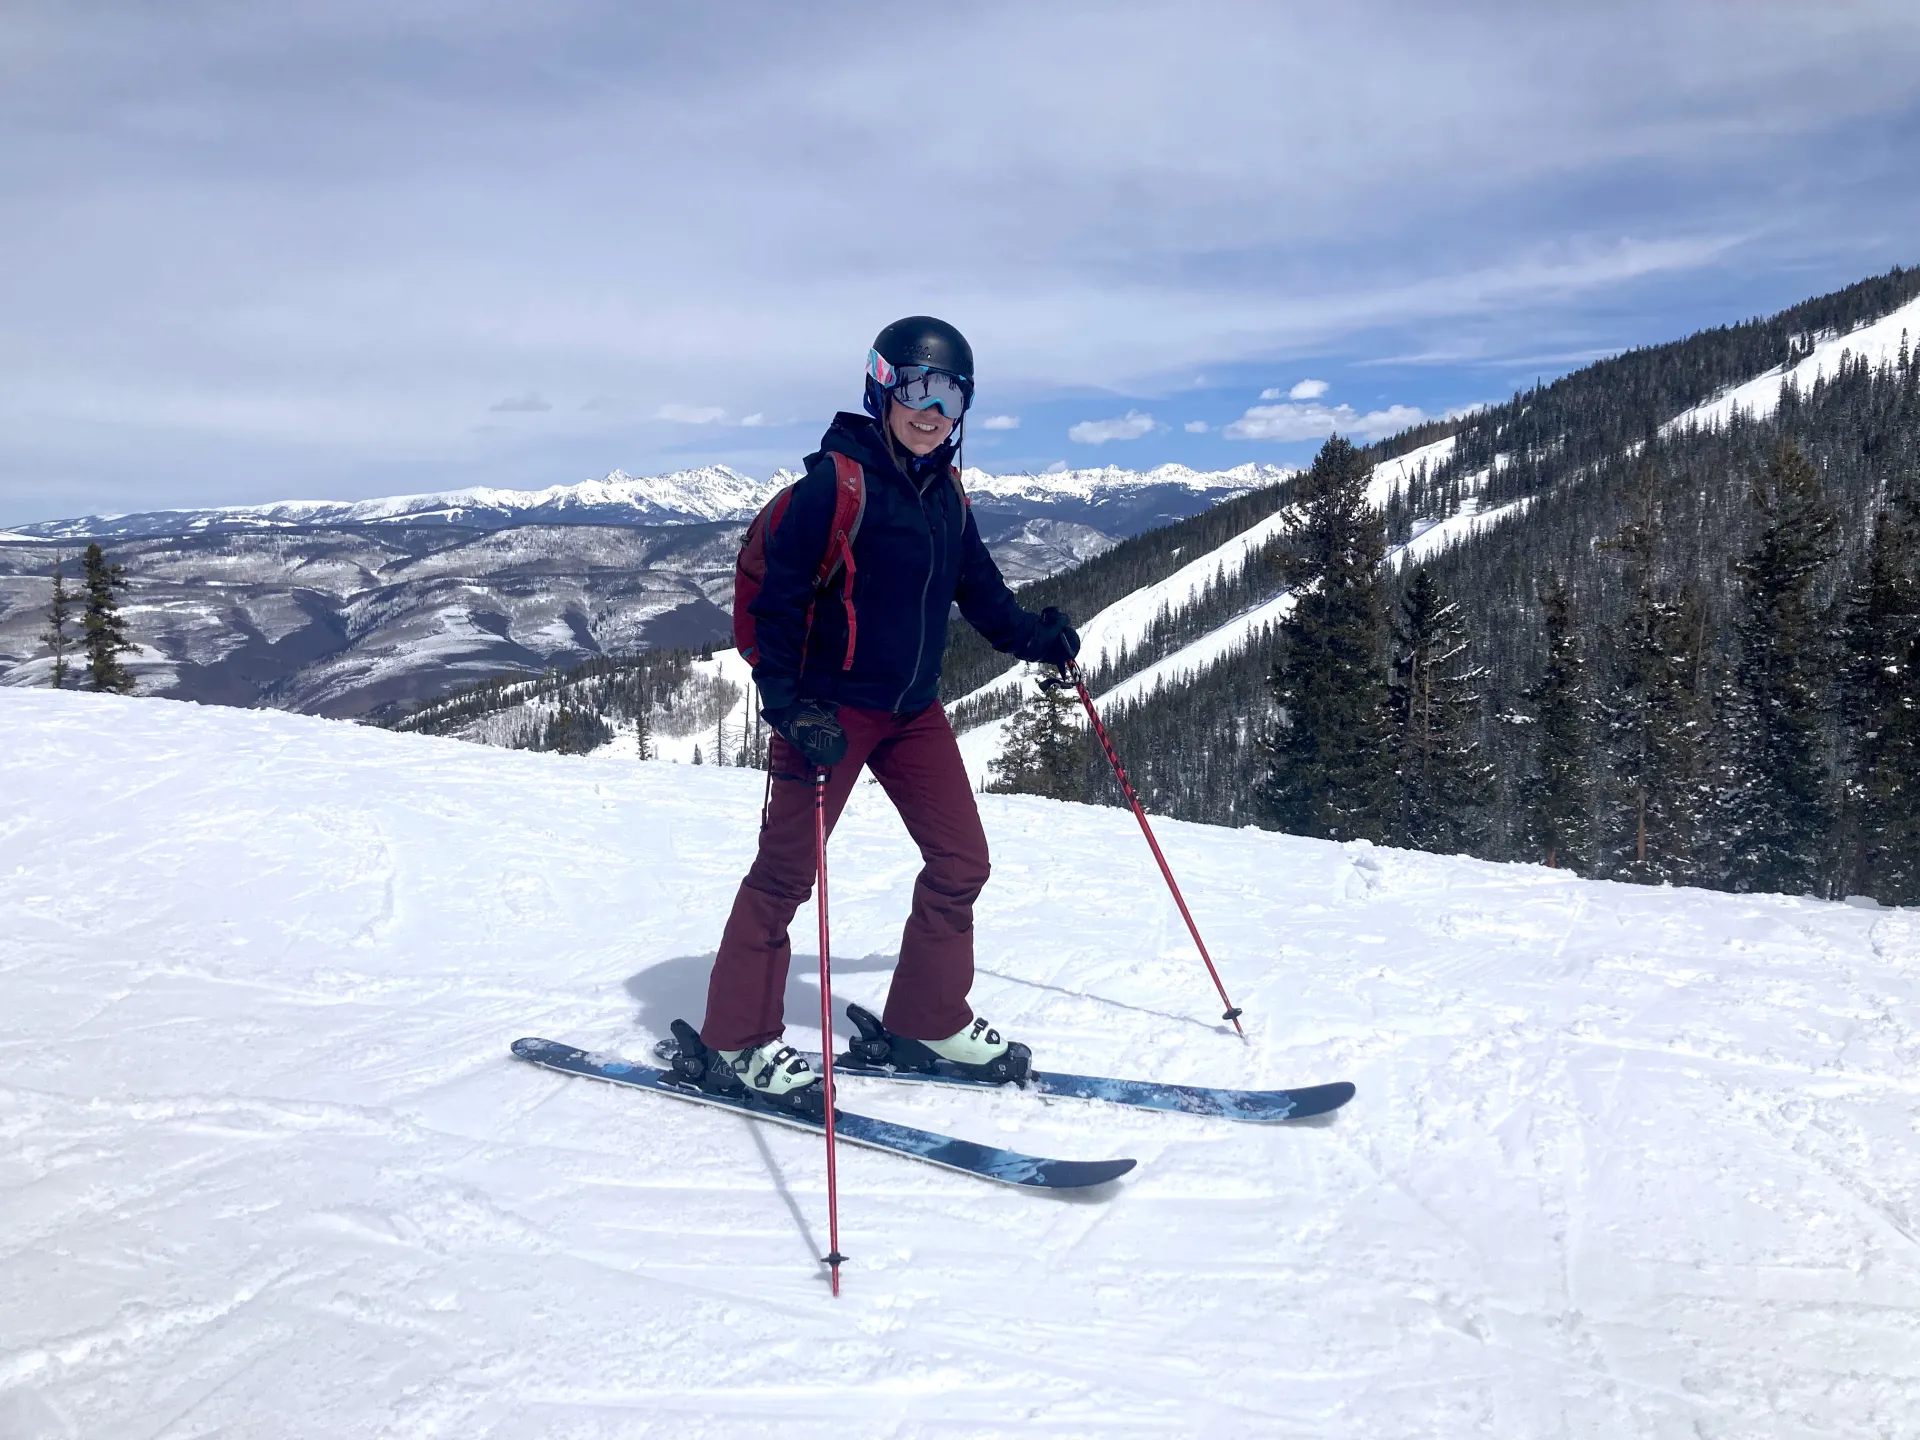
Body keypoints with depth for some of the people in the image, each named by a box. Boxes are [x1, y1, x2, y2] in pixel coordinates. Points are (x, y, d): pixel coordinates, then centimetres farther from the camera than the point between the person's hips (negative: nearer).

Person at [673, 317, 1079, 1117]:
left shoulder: (944, 490, 9)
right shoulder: (837, 480, -14)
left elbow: (975, 582, 22)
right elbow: (779, 593, -17)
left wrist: (1030, 635, 11)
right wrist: (791, 707, -23)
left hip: (912, 708, 8)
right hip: (831, 707, -7)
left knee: (961, 860, 8)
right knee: (786, 870, -1)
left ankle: (927, 1022, 24)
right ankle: (731, 1044, 12)